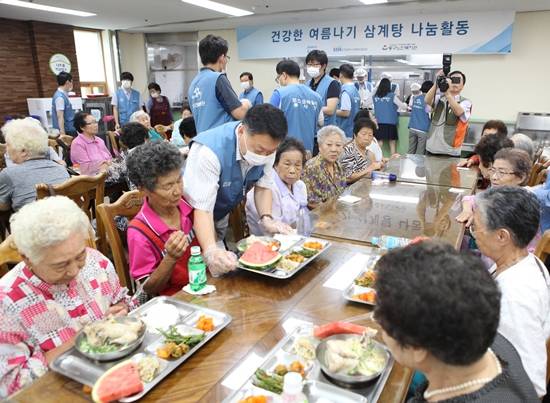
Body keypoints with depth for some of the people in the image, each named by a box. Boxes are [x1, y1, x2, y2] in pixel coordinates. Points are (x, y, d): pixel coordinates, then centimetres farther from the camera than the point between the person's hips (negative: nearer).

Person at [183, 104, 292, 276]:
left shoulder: (266, 146, -19)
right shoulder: (209, 151, -37)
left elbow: (263, 186, -6)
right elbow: (201, 208, -39)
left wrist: (266, 219, -23)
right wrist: (211, 251, -53)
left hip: (223, 216, 6)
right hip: (195, 218, -5)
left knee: (227, 266, 18)